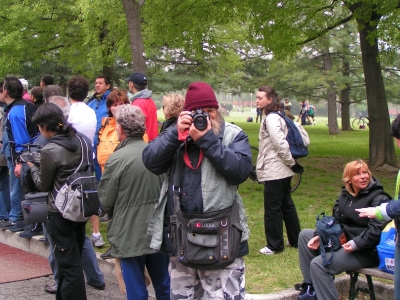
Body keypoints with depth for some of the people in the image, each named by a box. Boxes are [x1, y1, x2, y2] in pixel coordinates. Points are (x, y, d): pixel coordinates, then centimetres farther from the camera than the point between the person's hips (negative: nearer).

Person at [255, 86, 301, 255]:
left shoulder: (271, 118, -18)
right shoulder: (274, 117, 13)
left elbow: (281, 143, -24)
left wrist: (291, 162, -15)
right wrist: (291, 163, 15)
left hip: (274, 172, -10)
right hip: (281, 171, 10)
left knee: (272, 208, -1)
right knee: (286, 205, 17)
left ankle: (274, 245, 9)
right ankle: (295, 239, 27)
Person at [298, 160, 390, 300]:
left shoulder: (378, 198, -12)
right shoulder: (345, 194, 11)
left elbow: (376, 230, -21)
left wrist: (356, 244, -33)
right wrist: (319, 236, -5)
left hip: (365, 251, -9)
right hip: (342, 240, 9)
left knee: (318, 264, -24)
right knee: (305, 235, 8)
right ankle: (310, 284, 8)